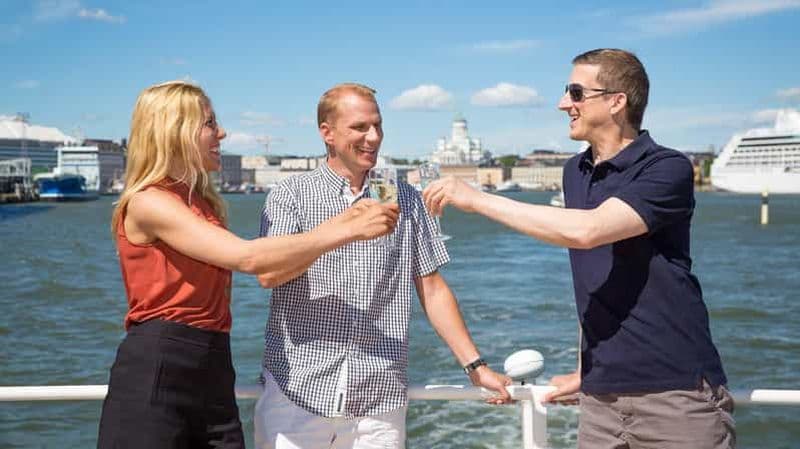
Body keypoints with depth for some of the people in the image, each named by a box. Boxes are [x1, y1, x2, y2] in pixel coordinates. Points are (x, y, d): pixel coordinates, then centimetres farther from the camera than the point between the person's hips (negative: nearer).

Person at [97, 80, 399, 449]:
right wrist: (350, 231, -18)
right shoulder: (147, 203, -11)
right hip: (155, 375, -8)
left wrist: (343, 219, 4)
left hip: (213, 370, 8)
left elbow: (268, 271, 9)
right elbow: (248, 258, -20)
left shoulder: (202, 202, 16)